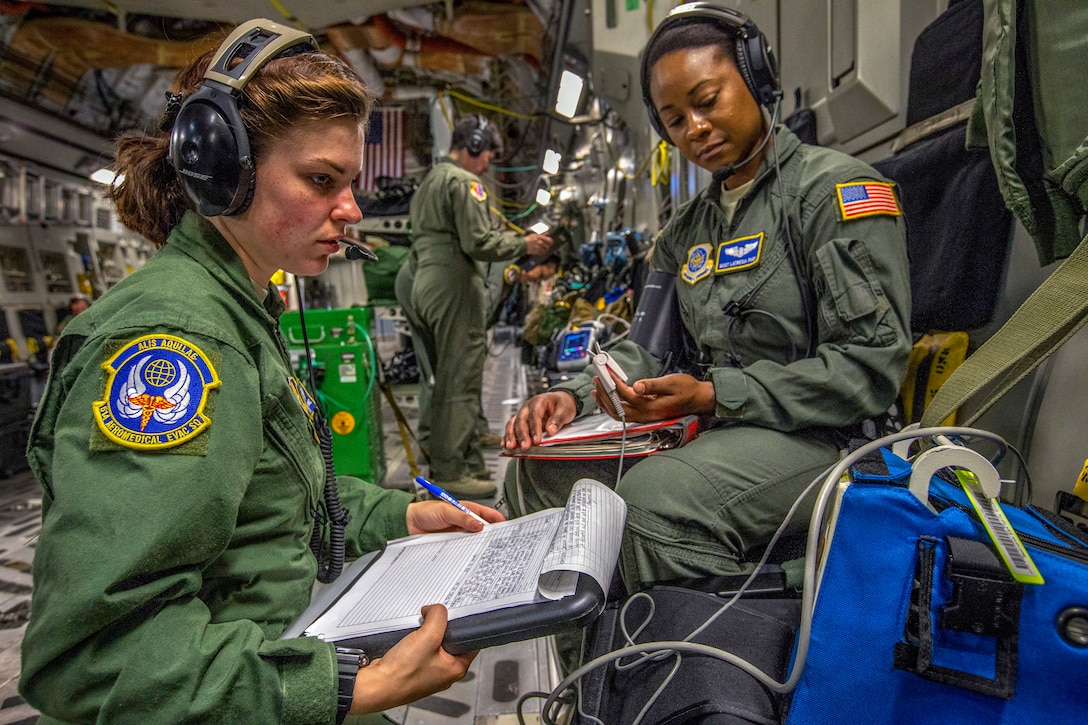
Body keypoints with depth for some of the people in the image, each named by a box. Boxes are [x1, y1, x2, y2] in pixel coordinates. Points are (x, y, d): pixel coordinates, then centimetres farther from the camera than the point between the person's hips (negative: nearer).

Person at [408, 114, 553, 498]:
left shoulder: (428, 181, 23)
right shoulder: (463, 182, -8)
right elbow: (479, 242, -16)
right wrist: (523, 244, -5)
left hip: (425, 285, 10)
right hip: (455, 286, -10)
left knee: (447, 378, 14)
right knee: (461, 382, -7)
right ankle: (451, 471, -4)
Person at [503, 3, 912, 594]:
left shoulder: (833, 189, -6)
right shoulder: (687, 228, 16)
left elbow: (871, 365, -14)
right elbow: (646, 349, 15)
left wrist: (713, 395, -19)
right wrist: (575, 396, -5)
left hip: (815, 430, -7)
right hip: (708, 424, 7)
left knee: (654, 496, -33)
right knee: (539, 468, -4)